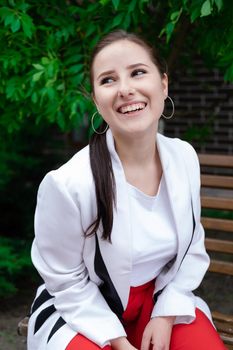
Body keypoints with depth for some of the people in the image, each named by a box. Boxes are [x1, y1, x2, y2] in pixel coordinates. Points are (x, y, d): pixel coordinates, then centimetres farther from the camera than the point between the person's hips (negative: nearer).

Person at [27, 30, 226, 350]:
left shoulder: (184, 156, -9)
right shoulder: (68, 184, -25)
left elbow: (192, 245, 3)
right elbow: (66, 282, -13)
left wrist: (167, 314, -7)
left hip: (162, 297, 4)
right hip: (84, 310, -4)